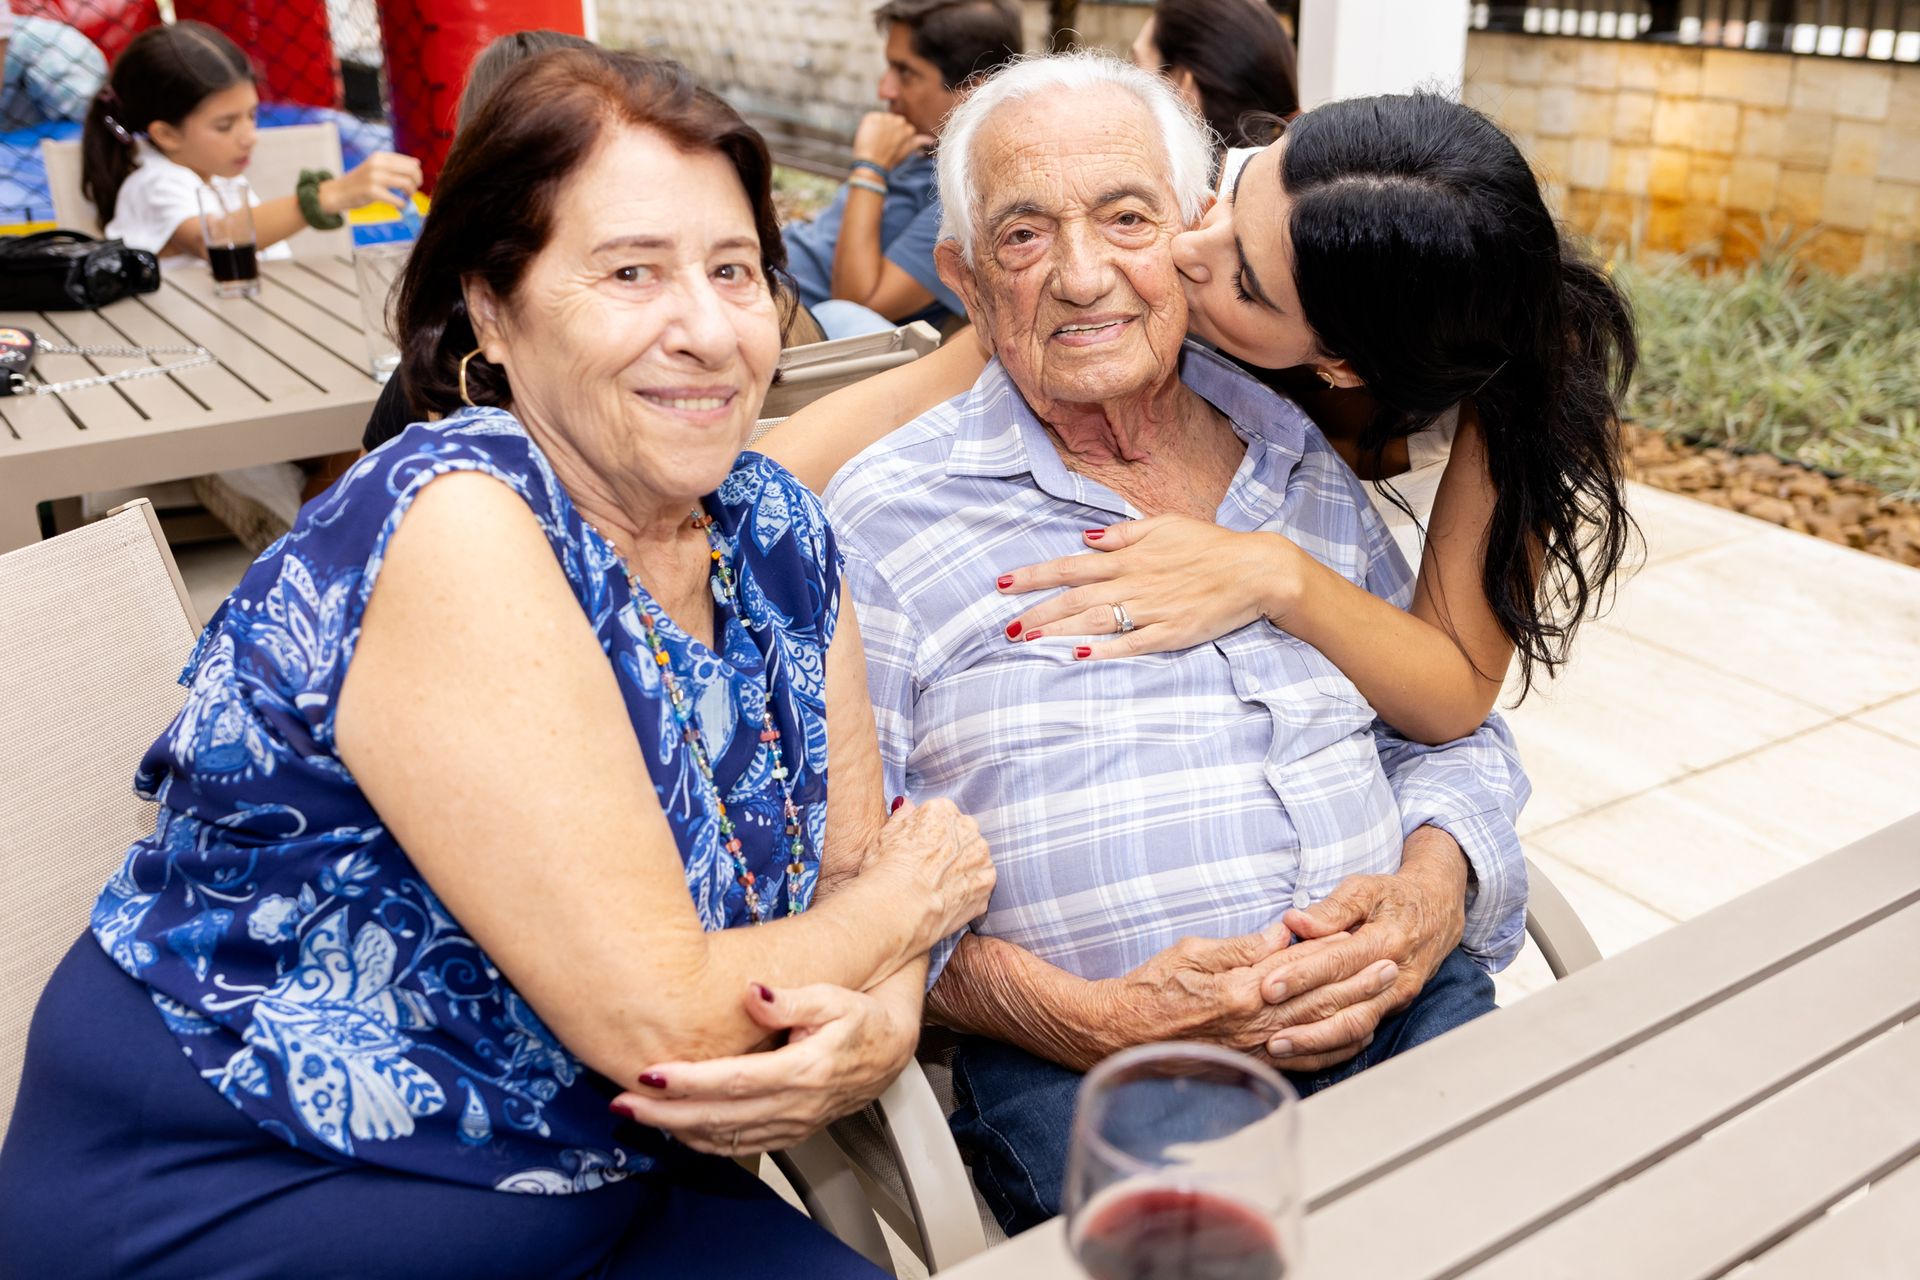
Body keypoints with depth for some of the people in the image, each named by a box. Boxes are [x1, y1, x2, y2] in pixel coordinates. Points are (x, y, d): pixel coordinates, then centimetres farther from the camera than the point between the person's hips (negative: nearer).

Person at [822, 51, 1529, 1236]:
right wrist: (1093, 1021, -15)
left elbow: (1453, 727, 19)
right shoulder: (886, 520, -1)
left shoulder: (1306, 465, 13)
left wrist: (1431, 893, -3)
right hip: (1084, 1070, -4)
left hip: (1401, 1008, 5)